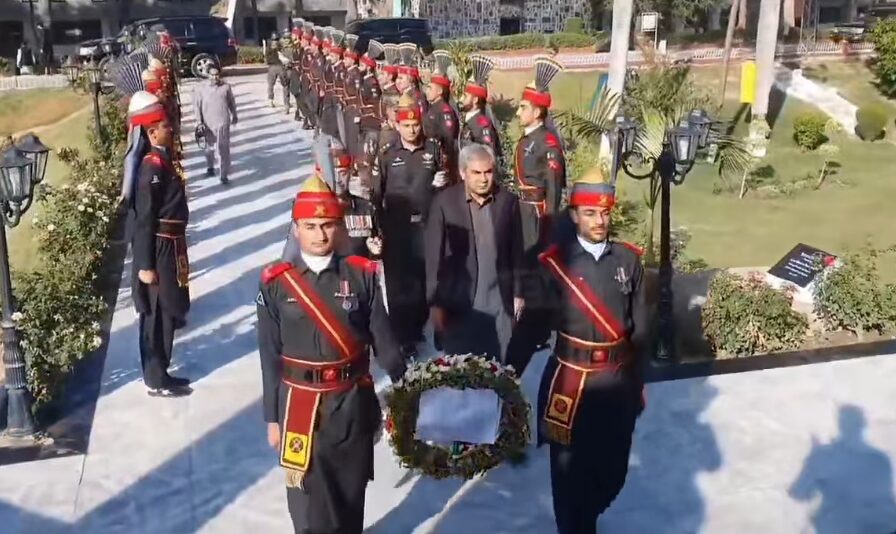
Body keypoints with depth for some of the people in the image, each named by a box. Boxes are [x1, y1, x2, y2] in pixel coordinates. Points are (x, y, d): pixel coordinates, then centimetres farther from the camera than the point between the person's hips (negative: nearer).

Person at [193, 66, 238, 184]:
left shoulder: (226, 87, -2)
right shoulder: (201, 87, -4)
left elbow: (231, 103, 11)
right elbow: (196, 105, 0)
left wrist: (234, 116, 20)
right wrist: (199, 121, -5)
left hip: (223, 122, -1)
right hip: (208, 123, 1)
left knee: (223, 148, -6)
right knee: (209, 147, 18)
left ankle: (224, 175, -5)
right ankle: (210, 167, 40)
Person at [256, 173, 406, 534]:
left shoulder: (361, 276, -4)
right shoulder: (276, 283, -5)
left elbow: (383, 339, -1)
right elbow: (270, 357, -1)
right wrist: (273, 417, 1)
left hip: (353, 403, 1)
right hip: (300, 405, -1)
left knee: (350, 492, 16)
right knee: (309, 502, 4)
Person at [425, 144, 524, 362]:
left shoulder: (508, 201, 0)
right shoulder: (444, 202, -7)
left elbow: (516, 251, 7)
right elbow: (433, 256, -5)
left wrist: (518, 292, 8)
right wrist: (435, 303, -6)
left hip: (499, 302, 2)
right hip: (458, 301, -2)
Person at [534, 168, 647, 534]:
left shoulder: (629, 259, 0)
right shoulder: (555, 263, -9)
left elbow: (639, 326, 6)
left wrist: (639, 381, 9)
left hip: (617, 381, 3)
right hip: (570, 380, -3)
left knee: (612, 471, 14)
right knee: (570, 472, 8)